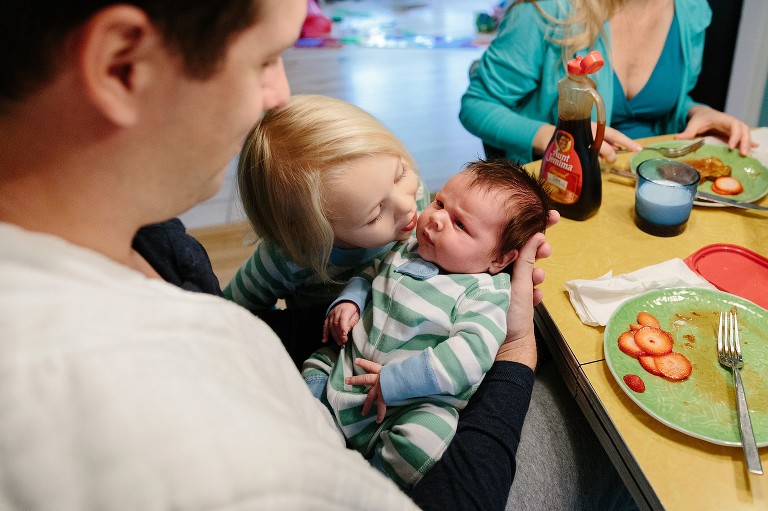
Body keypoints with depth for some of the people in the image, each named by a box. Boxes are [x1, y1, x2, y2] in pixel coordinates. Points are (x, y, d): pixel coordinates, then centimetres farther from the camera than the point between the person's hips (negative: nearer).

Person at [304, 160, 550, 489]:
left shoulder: (485, 293, -18)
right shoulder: (405, 251, 2)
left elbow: (471, 354, -30)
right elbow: (370, 275, 22)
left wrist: (394, 381, -31)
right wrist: (349, 301, 0)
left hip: (417, 402, -7)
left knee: (423, 441, -33)